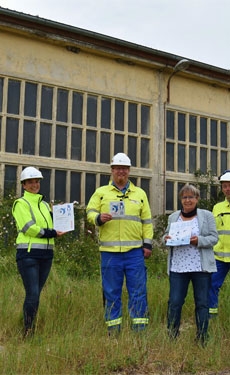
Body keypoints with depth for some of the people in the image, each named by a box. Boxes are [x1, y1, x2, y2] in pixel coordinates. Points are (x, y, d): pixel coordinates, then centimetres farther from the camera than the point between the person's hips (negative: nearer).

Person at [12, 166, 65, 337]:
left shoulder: (45, 204, 19)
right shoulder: (20, 203, -1)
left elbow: (54, 227, 16)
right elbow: (28, 227, -13)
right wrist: (52, 233, -11)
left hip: (46, 254, 6)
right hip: (28, 254, -6)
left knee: (35, 294, 10)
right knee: (33, 294, -11)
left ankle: (31, 328, 18)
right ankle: (28, 331, 0)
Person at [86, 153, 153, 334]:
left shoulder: (140, 194, 14)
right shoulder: (101, 192, 10)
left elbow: (147, 221, 13)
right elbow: (90, 212, 3)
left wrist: (148, 243, 5)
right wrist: (98, 218, -19)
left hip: (135, 251, 1)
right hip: (109, 251, -1)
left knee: (138, 291, 1)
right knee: (111, 292, 5)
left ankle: (140, 329, 9)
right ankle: (113, 329, 15)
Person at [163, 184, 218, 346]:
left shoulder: (207, 215, 3)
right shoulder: (173, 217, 12)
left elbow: (214, 238, -1)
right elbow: (166, 235, 18)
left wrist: (199, 241, -18)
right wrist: (166, 238, -5)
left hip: (201, 267, -2)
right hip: (178, 267, 2)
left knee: (202, 303, 4)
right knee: (174, 302, 1)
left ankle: (202, 338, 16)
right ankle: (172, 336, 13)